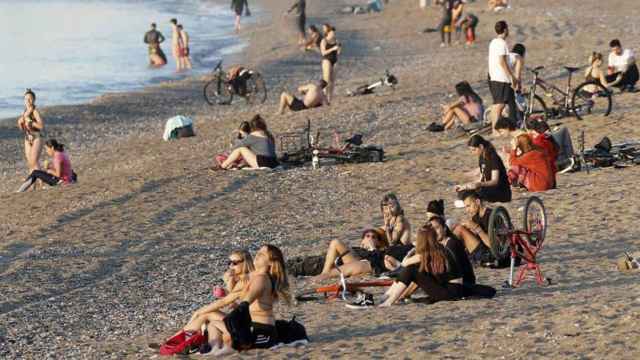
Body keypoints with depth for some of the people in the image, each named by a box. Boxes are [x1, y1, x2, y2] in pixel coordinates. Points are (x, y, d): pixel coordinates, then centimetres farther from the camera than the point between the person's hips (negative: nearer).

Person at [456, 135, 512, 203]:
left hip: (502, 192, -8)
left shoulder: (493, 158, -17)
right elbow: (482, 179, 11)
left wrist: (479, 184, -41)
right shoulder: (481, 158, 8)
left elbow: (495, 181, -24)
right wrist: (465, 186, 1)